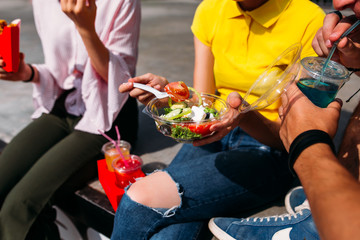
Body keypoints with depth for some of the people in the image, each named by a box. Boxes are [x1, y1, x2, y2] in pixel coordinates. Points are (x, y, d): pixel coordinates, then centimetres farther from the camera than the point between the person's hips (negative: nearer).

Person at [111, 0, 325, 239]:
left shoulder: (309, 20, -12)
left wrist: (246, 115, -32)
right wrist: (164, 90, -15)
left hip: (270, 150, -3)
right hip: (215, 134, 4)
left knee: (140, 198, -22)